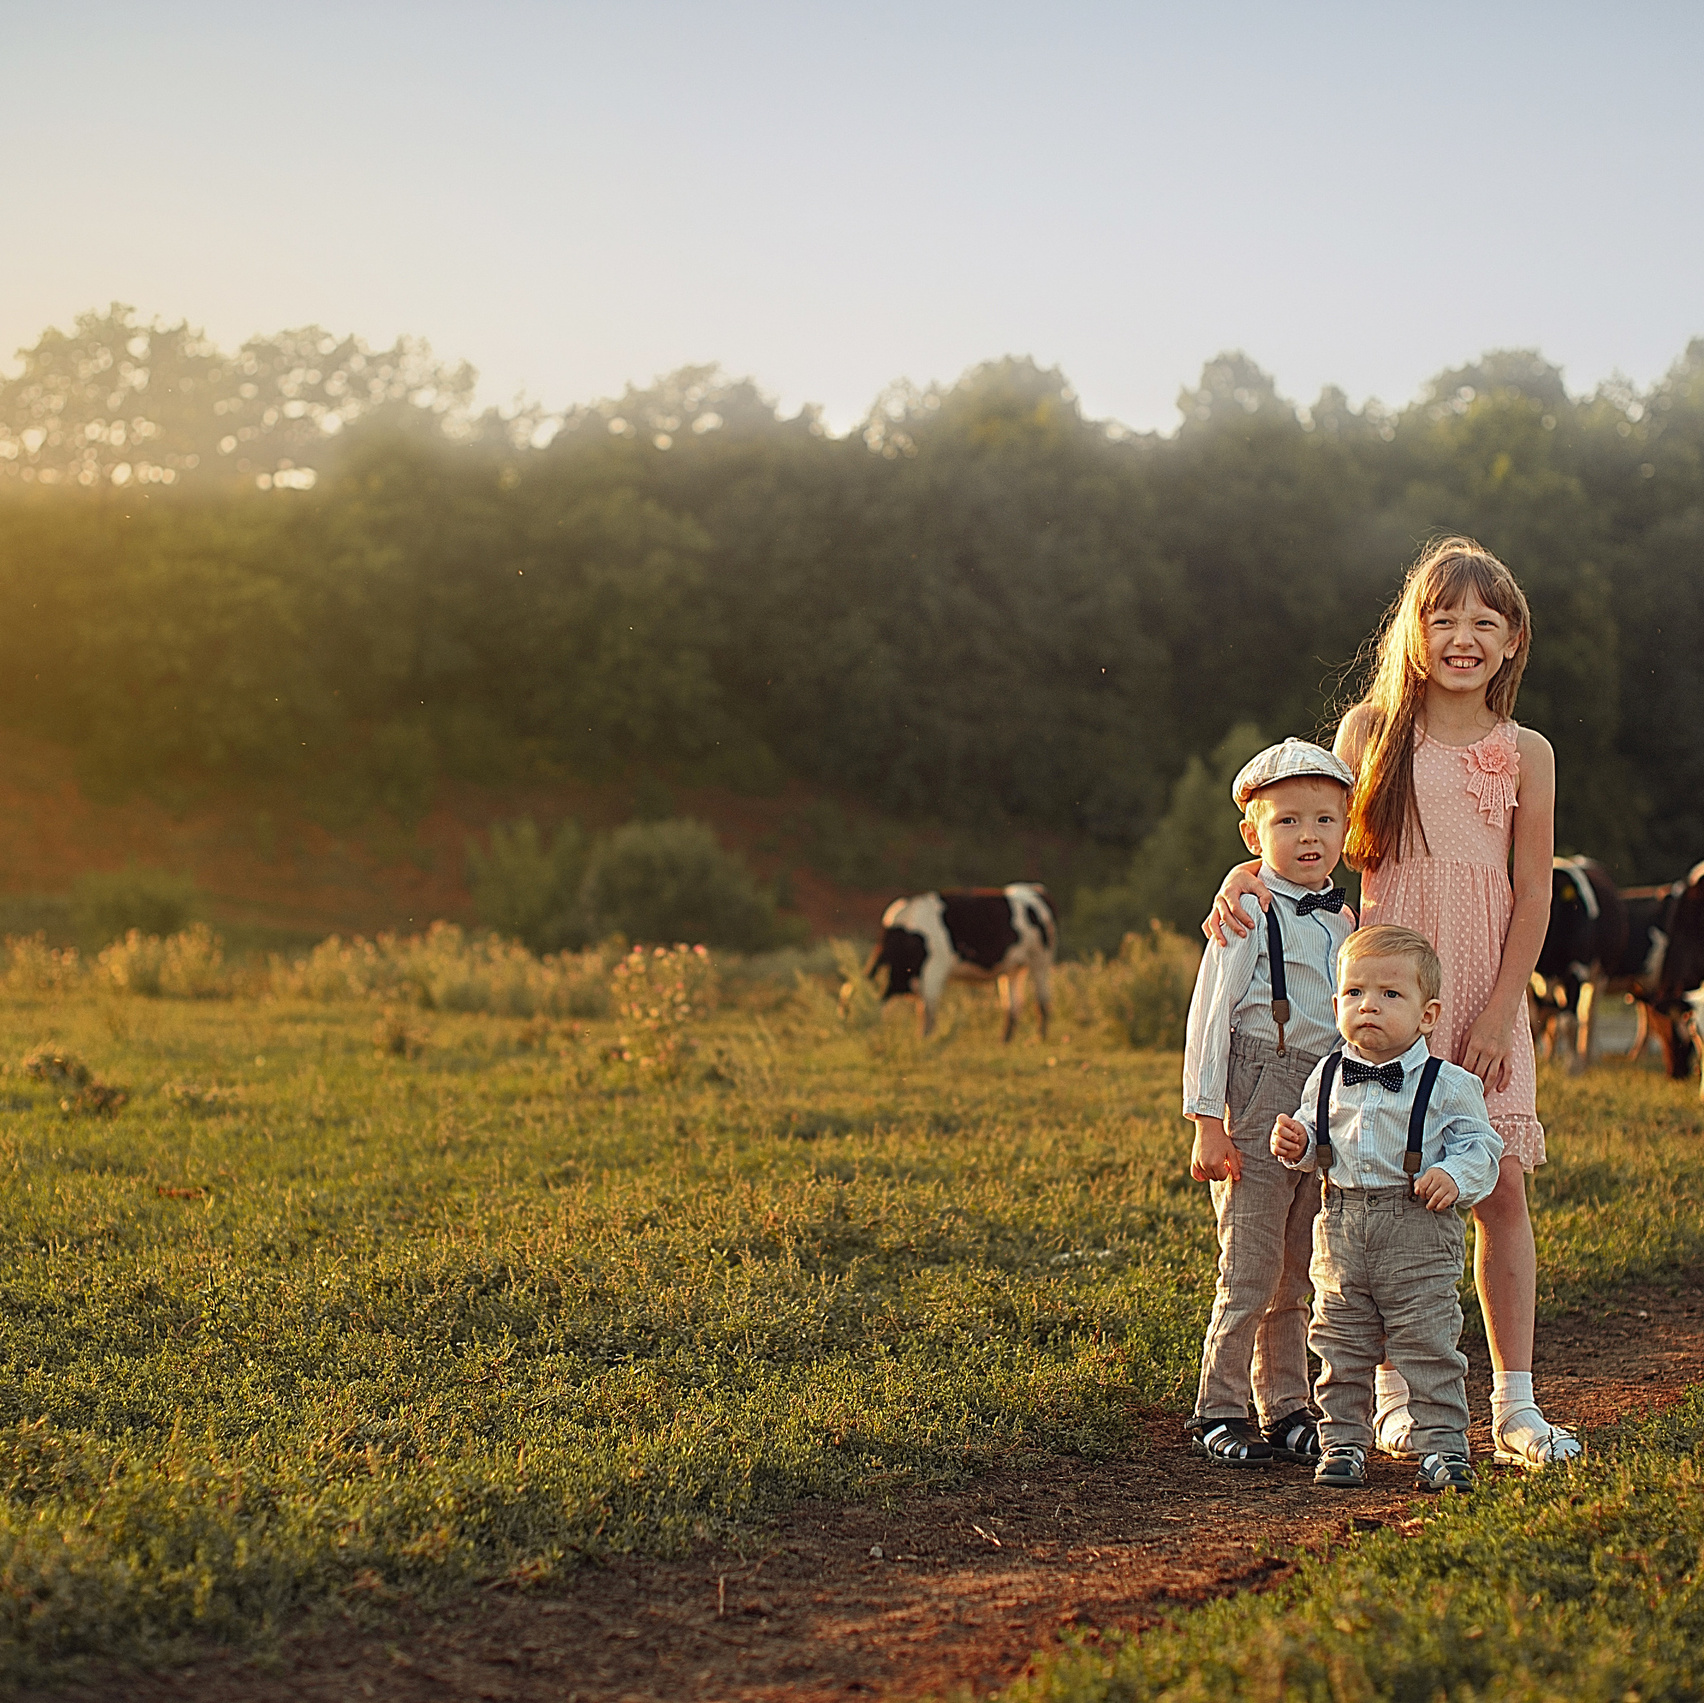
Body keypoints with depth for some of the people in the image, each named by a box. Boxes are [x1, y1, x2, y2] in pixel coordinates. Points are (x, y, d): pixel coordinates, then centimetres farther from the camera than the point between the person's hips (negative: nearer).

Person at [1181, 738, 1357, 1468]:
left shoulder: (1344, 920, 12)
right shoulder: (1250, 912, -7)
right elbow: (1211, 1013, -8)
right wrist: (1206, 1119, -13)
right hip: (1260, 1100, -6)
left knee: (1297, 1278, 11)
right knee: (1250, 1272, -5)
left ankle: (1286, 1412, 20)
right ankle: (1217, 1414, 5)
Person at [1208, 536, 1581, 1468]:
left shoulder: (1526, 753, 4)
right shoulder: (1368, 731, 4)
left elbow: (1533, 894, 2)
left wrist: (1498, 1013, -6)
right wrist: (1248, 874, -12)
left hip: (1486, 995, 1)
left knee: (1500, 1189, -2)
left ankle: (1514, 1402, 6)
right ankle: (1395, 1391, 10)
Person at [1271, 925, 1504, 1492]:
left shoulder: (1447, 1084, -5)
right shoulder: (1327, 1077, 8)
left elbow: (1480, 1145, -2)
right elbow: (1315, 1144, 18)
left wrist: (1454, 1174, -20)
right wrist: (1296, 1145, -4)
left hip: (1419, 1234, -4)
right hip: (1342, 1228, 4)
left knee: (1427, 1347, -1)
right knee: (1341, 1348, 8)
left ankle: (1442, 1445, 9)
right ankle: (1343, 1442, 18)